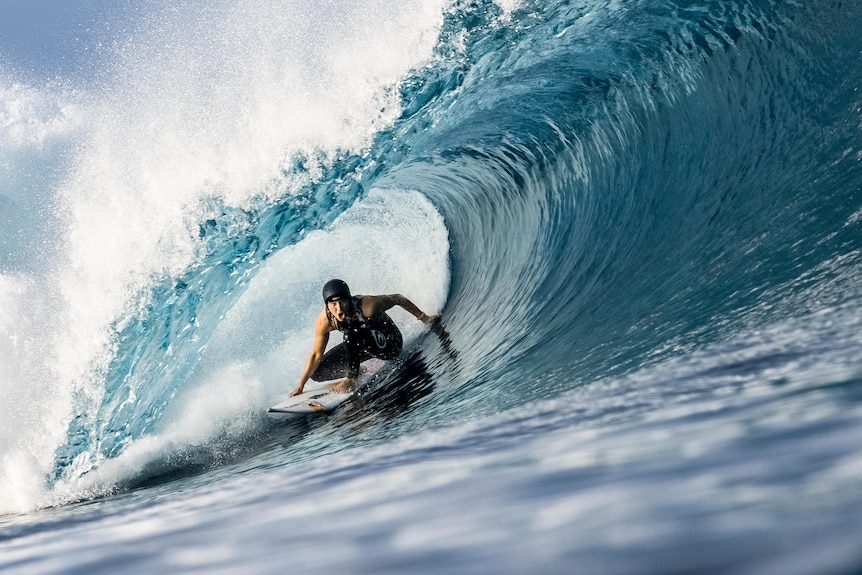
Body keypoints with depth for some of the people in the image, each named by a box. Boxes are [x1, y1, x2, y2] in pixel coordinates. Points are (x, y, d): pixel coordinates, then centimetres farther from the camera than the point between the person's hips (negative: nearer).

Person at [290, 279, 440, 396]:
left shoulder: (367, 306, -35)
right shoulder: (324, 321, -22)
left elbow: (397, 298, -18)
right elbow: (316, 355, -10)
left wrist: (424, 318, -10)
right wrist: (300, 386, -10)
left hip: (390, 343, -6)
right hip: (361, 344, 6)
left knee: (352, 332, -36)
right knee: (317, 372, -2)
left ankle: (351, 379, -21)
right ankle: (359, 371, 18)